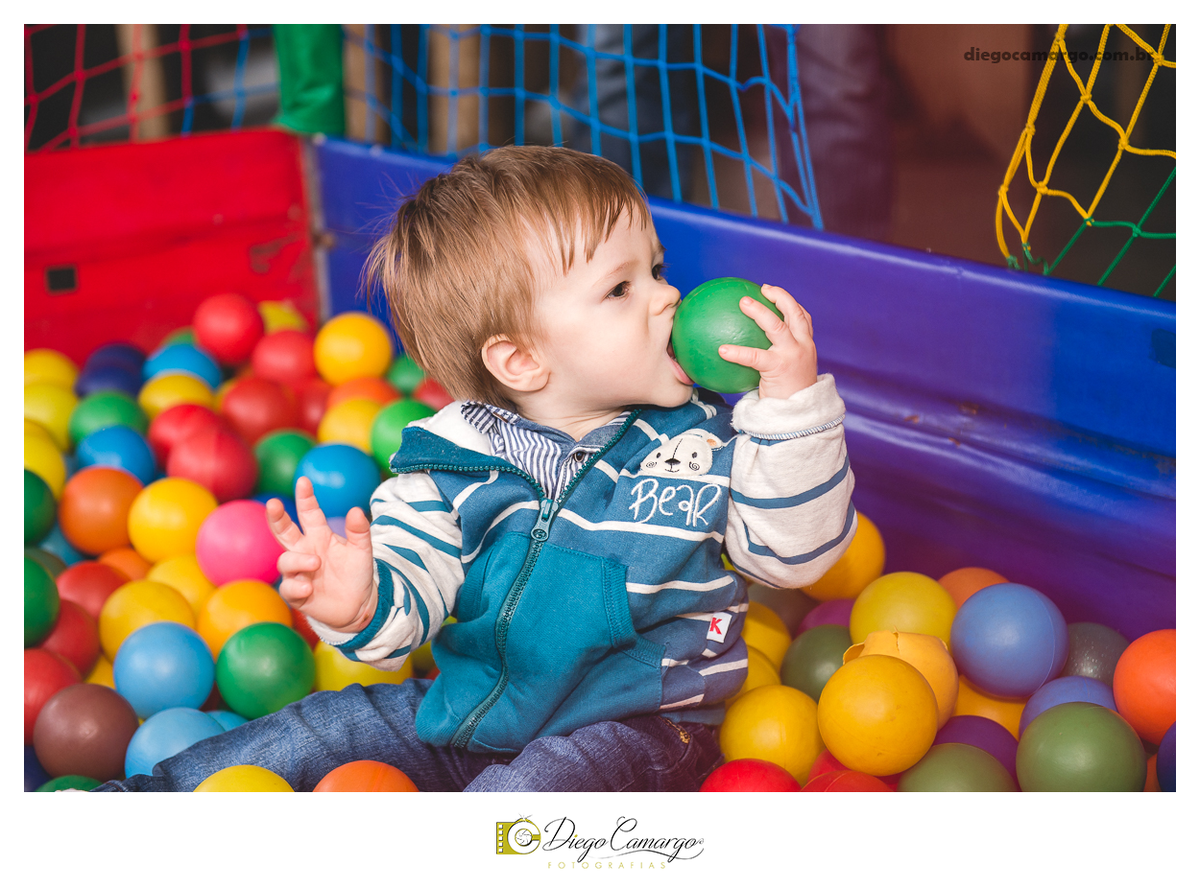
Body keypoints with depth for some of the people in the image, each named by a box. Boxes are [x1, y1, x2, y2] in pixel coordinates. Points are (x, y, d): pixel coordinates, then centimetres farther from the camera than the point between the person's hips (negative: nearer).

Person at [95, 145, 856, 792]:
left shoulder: (710, 437, -7)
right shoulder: (456, 459, -6)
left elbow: (794, 553, -11)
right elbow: (410, 599, -9)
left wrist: (793, 403, -22)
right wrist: (361, 605, -35)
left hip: (627, 726, -3)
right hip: (467, 702, 3)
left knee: (523, 794, -33)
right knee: (295, 741, 1)